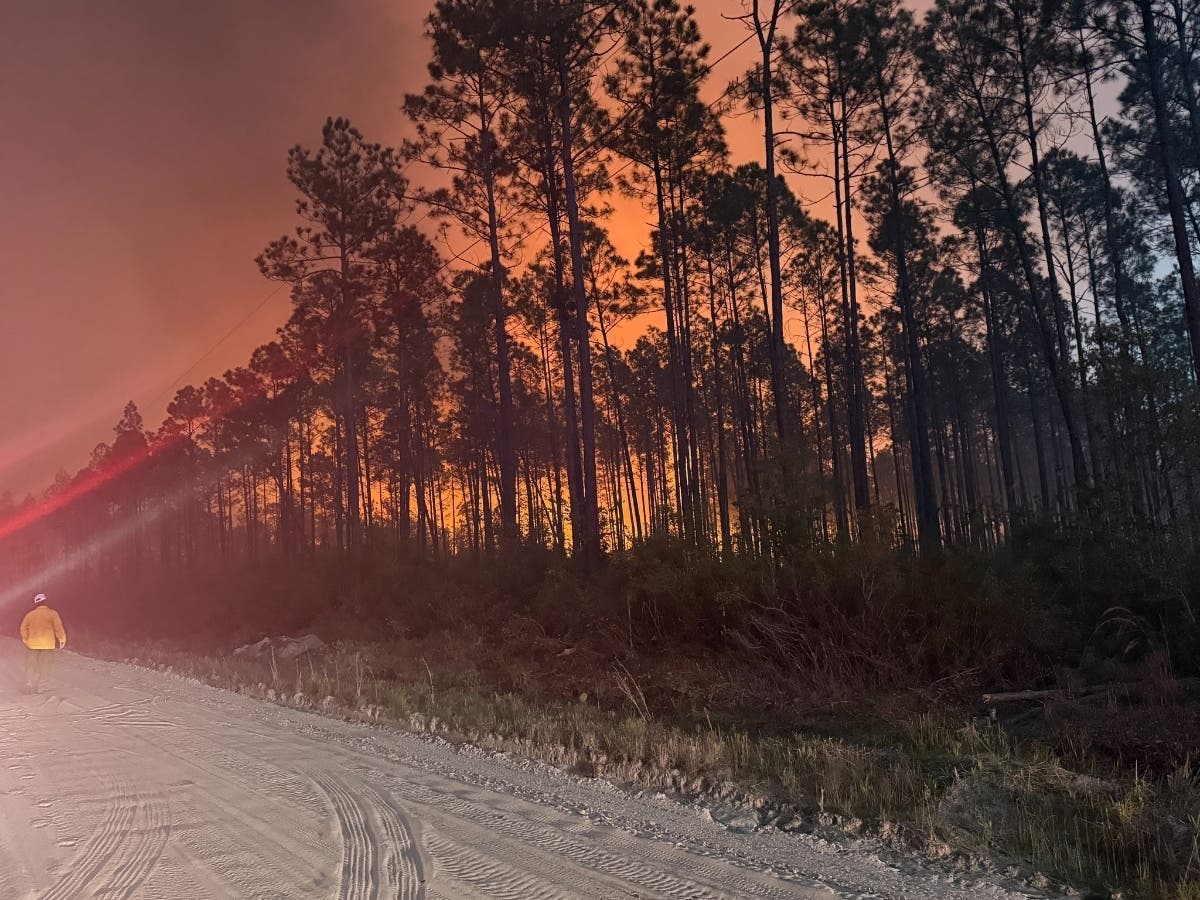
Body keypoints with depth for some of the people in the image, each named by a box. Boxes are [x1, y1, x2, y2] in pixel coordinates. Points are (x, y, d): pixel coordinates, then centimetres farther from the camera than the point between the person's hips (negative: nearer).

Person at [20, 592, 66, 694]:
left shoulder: (30, 614, 0)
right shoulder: (52, 614, -8)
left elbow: (23, 629, 3)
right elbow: (59, 628, -11)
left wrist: (26, 640, 14)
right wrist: (62, 640, -2)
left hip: (32, 645, 2)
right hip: (47, 645, -2)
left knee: (31, 666, 13)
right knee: (44, 667, 7)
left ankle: (29, 686, 13)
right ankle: (40, 688, 7)